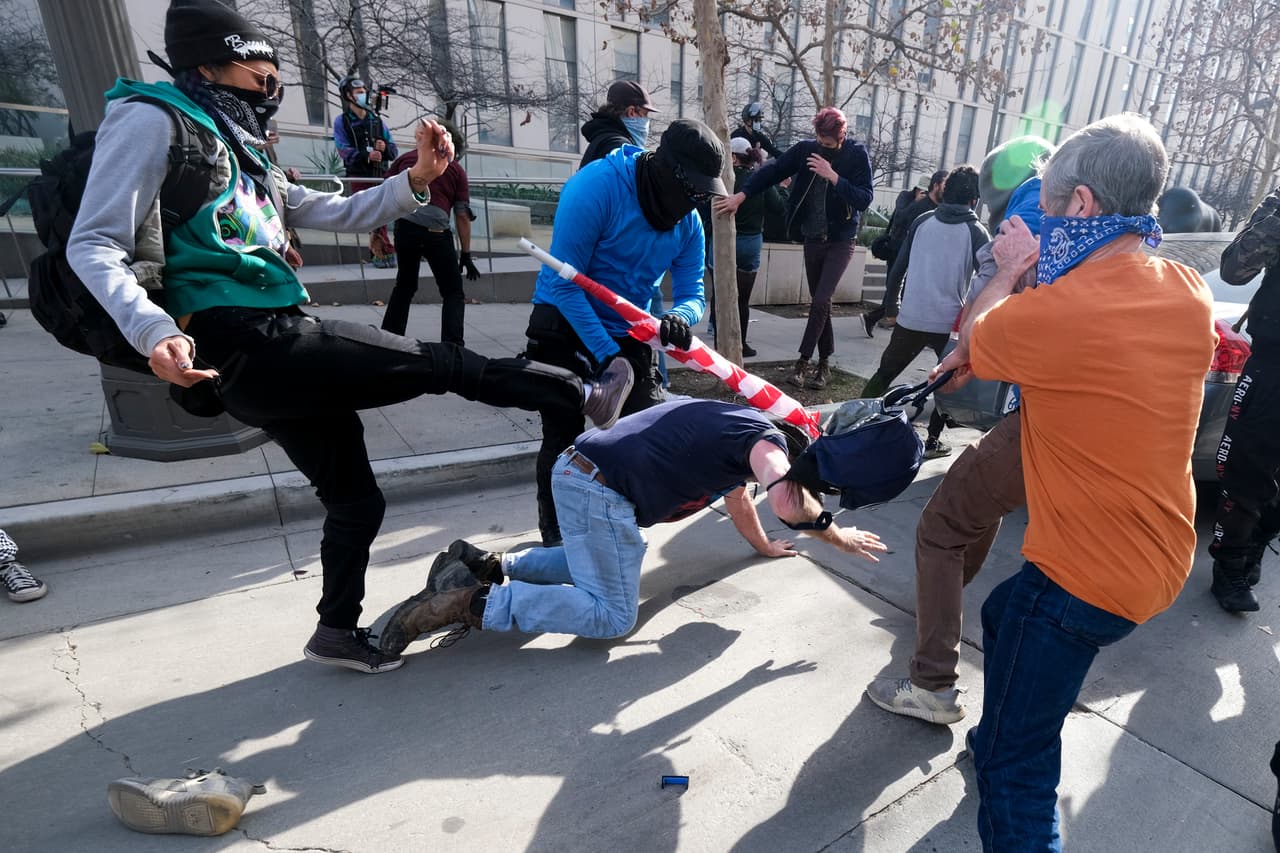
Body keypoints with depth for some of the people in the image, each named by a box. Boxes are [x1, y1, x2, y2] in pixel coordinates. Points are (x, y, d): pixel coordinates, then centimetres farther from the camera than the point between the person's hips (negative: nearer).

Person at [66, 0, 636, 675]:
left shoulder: (244, 157, 25)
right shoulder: (153, 119, 0)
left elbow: (337, 213, 24)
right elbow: (93, 246, -8)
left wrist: (418, 178, 12)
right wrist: (153, 332, -25)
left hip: (274, 353, 10)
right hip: (252, 344, -10)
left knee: (355, 499, 16)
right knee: (442, 364, -6)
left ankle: (339, 630, 34)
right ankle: (585, 397, 9)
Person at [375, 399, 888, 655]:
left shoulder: (734, 432, 26)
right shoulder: (765, 439, -1)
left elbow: (736, 495, 42)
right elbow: (785, 502, -21)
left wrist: (764, 546, 53)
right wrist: (834, 533, -2)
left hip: (576, 470, 10)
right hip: (601, 490, -10)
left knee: (602, 563, 30)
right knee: (613, 616, -2)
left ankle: (489, 565, 17)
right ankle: (474, 603, -8)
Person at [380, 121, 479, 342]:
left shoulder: (406, 158, 19)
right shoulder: (456, 170, 12)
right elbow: (462, 216, 6)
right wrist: (466, 255, 7)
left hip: (404, 227, 4)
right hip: (436, 232, -3)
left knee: (404, 286, 24)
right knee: (453, 294, 6)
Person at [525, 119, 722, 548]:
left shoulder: (689, 223, -4)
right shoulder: (596, 186, -24)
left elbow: (691, 294, -3)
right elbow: (565, 283, -25)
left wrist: (679, 317, -30)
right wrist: (606, 355, -27)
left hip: (628, 333, 6)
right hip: (563, 325, -5)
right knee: (563, 436, -1)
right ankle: (555, 532, 23)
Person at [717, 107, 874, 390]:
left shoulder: (857, 155, -9)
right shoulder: (806, 149, -3)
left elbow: (865, 199, -16)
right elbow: (773, 171, -6)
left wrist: (833, 177, -25)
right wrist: (740, 195, -17)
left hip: (840, 241, -3)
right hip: (812, 239, 4)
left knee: (821, 301, -14)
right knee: (820, 302, 8)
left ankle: (803, 362, -7)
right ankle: (824, 364, 18)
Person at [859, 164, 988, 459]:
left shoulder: (923, 221, 4)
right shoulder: (975, 231, -2)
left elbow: (899, 266, 6)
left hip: (911, 317, 2)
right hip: (950, 321, -1)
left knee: (883, 374, 15)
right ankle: (932, 440, 15)